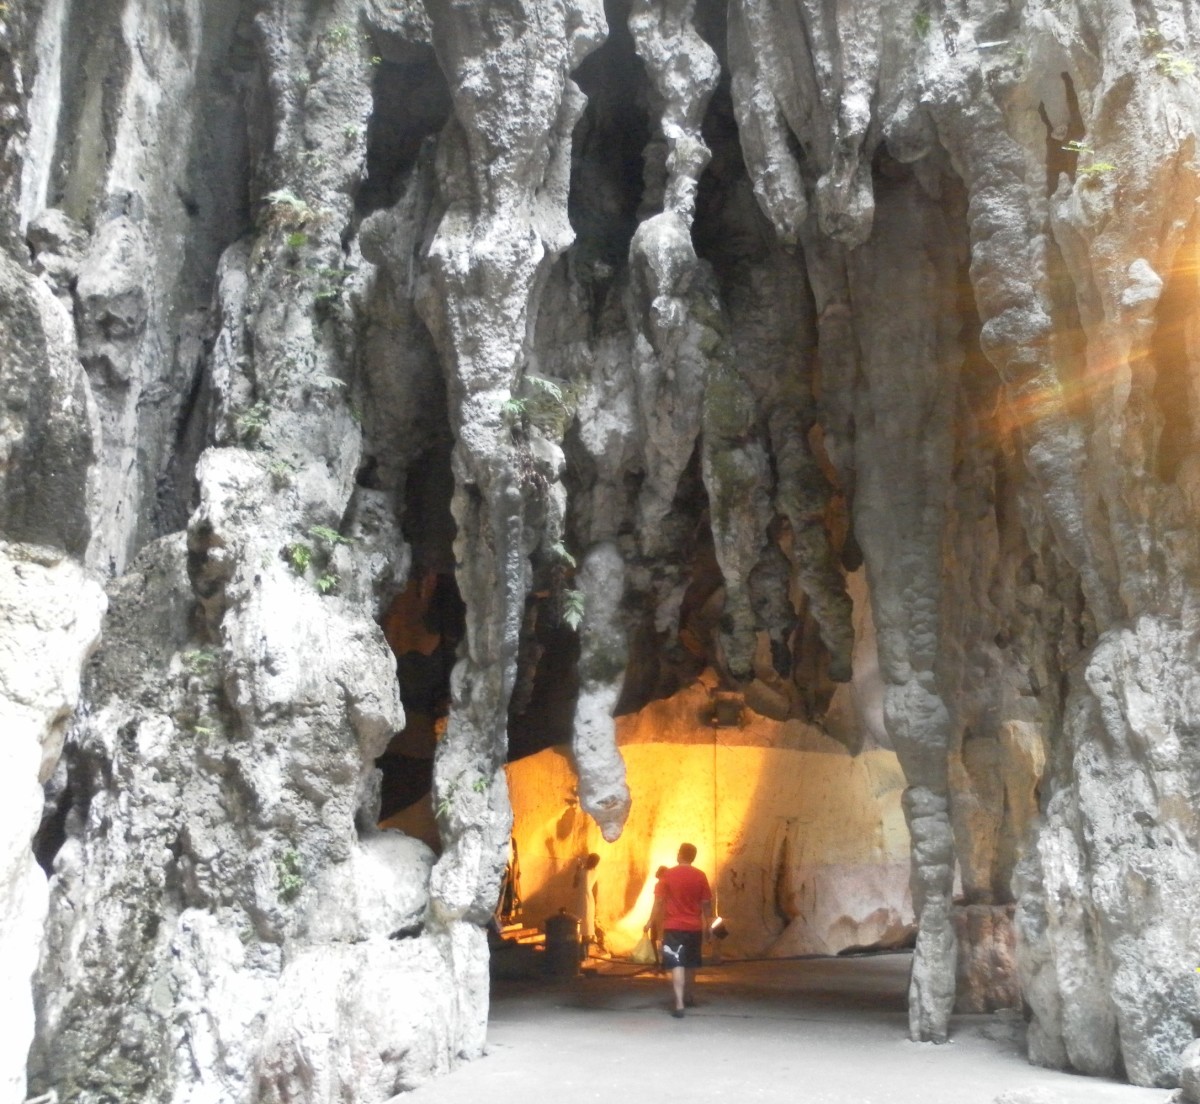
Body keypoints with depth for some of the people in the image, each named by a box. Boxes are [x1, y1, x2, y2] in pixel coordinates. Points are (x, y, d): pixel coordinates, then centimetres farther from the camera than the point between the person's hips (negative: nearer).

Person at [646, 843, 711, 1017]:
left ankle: (679, 1004, -17)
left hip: (673, 926, -3)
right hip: (694, 927, 3)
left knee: (677, 965, -5)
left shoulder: (667, 875, -7)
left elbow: (659, 901, -8)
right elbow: (706, 903, 1)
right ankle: (690, 996, 38)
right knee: (690, 964, 21)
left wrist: (651, 922, -1)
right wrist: (708, 926, 9)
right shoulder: (700, 876, -1)